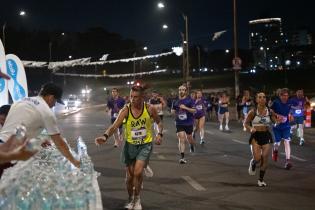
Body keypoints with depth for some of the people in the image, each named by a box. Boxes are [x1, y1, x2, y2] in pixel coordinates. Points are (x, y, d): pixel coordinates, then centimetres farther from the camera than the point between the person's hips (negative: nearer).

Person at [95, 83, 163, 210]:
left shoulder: (150, 109, -13)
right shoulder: (126, 110, -16)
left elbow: (159, 122, 7)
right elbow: (114, 126, -27)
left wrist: (160, 134, -11)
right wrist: (105, 136, -46)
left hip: (145, 145, -1)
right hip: (130, 145, 1)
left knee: (138, 172, -18)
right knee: (130, 176, 10)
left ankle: (137, 198, 9)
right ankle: (130, 199, 37)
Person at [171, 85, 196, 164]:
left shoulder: (190, 100, -6)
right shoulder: (175, 101, 5)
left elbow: (194, 110, -11)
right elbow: (172, 111, 19)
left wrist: (185, 108, -23)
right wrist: (175, 112, -3)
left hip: (189, 123, -1)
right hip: (179, 123, 1)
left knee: (189, 138, 15)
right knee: (181, 139, -9)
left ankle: (192, 146, 51)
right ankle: (182, 157, -10)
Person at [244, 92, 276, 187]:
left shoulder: (270, 112, 0)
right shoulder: (253, 112, -6)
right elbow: (246, 123, 0)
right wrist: (250, 128, -20)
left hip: (266, 136, 2)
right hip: (255, 136, -2)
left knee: (265, 158, -1)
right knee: (257, 158, -13)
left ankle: (261, 180, 16)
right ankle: (252, 164, 27)